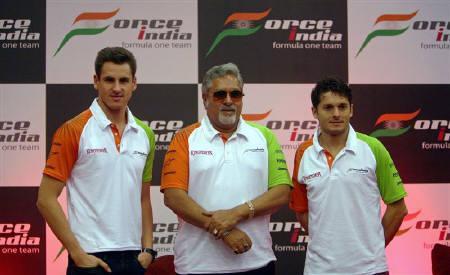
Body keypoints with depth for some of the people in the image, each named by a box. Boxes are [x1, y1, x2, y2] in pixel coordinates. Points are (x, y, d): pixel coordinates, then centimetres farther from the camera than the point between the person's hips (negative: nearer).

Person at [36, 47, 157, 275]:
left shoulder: (145, 134, 8)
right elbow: (46, 199, -9)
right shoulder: (73, 130, -8)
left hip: (133, 256, 5)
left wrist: (148, 249, 5)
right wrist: (77, 253, -13)